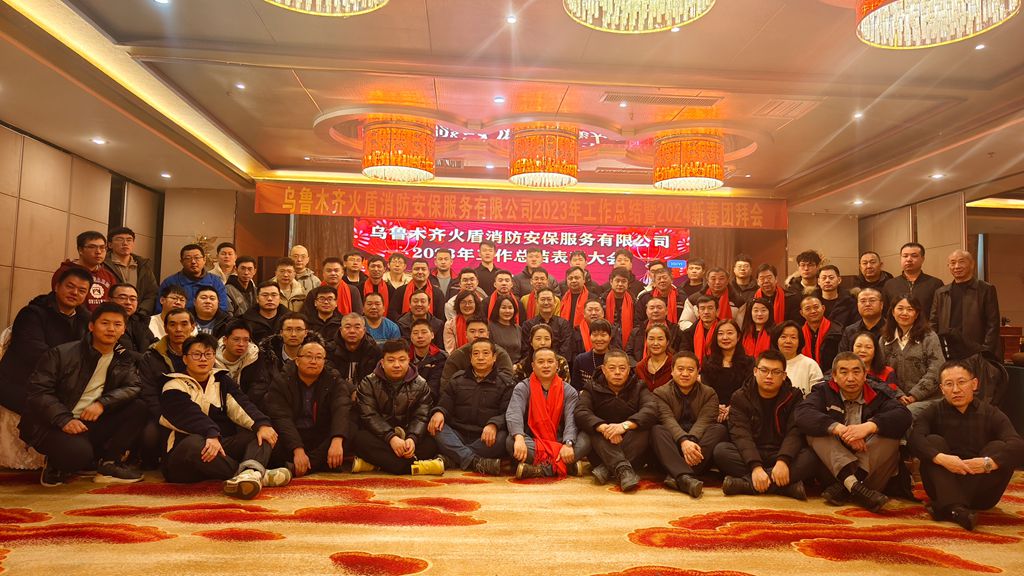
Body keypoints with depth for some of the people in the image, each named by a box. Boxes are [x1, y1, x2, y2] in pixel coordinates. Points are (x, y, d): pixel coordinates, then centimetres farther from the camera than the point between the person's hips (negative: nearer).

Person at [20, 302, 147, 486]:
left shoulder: (124, 359, 7)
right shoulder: (62, 354, -7)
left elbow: (133, 387, -4)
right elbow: (38, 390, -11)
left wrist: (103, 403, -22)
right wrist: (65, 419, -23)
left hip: (90, 423, 5)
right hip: (53, 424, -5)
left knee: (138, 408, -15)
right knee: (79, 452, -35)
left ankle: (107, 463, -10)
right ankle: (56, 466, 3)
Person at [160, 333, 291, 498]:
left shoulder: (222, 381, 17)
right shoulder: (174, 388, 3)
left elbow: (240, 405, -2)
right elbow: (192, 415, -17)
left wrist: (261, 424, -22)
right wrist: (211, 435, -36)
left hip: (223, 446, 5)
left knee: (261, 433, -15)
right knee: (194, 443, -37)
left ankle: (251, 472, -48)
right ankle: (260, 475, -40)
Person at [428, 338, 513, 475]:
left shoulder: (505, 382, 10)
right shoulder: (457, 379, 19)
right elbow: (444, 403, 12)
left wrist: (493, 424, -24)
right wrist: (438, 412, -14)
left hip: (486, 439, -2)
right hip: (457, 436, 2)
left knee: (502, 437, -34)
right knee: (435, 427, -26)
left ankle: (447, 459, -36)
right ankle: (475, 462, -41)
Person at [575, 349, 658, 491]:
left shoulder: (639, 388, 6)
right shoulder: (592, 389, 6)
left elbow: (651, 410, -16)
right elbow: (580, 413, -14)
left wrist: (625, 425, -34)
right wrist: (603, 427, -34)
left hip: (632, 447, 0)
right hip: (600, 451, 0)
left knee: (644, 428, -27)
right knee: (593, 429, -27)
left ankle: (607, 470, -36)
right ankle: (623, 469, -42)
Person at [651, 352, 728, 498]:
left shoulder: (709, 393, 8)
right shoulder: (660, 393, 5)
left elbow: (704, 421, -11)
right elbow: (668, 420, -14)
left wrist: (692, 441, -32)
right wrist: (684, 441, -35)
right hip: (674, 447, -1)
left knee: (720, 429, -24)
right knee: (656, 430, -28)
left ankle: (676, 477, -38)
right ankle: (685, 478, -52)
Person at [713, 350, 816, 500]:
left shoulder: (794, 397, 4)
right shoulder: (740, 398, 0)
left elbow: (795, 433, -12)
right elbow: (741, 435, -14)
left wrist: (783, 461, -32)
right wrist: (755, 467, -32)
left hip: (782, 455, 1)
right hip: (749, 456, 0)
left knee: (810, 457, -29)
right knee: (720, 450, -29)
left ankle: (746, 483, -34)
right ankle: (786, 485, -34)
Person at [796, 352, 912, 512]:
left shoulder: (877, 395, 5)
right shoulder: (823, 391, 3)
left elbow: (903, 416, -16)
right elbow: (802, 413, -19)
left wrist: (869, 426, -34)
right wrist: (839, 428, -33)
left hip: (871, 465, 1)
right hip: (831, 465, 0)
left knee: (891, 437, -23)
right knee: (814, 432, -24)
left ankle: (842, 489, -34)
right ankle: (854, 485, -42)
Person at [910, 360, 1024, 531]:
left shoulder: (992, 414, 4)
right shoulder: (933, 412, 4)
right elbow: (915, 438, -17)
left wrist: (988, 463, -32)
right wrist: (941, 458, -34)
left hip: (980, 492, 1)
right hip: (943, 487, 0)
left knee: (999, 447, -19)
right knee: (933, 441, -19)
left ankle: (944, 507, -32)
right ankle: (955, 508, -40)